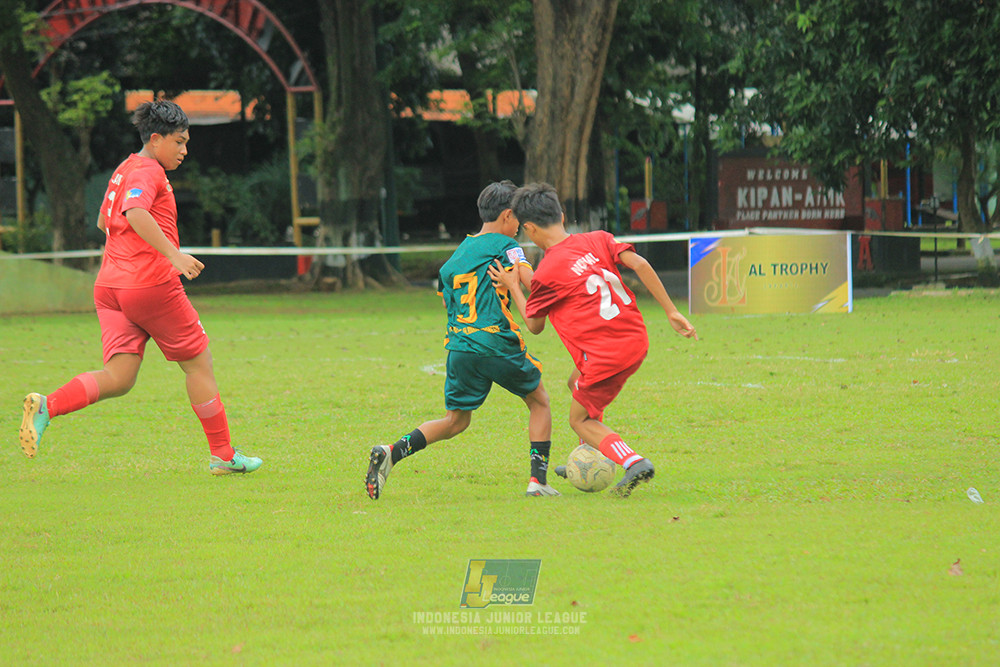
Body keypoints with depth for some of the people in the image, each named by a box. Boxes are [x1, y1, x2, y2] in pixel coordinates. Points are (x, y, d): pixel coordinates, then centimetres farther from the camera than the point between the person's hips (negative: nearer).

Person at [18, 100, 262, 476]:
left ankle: (47, 406, -24)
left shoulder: (125, 169, 21)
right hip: (152, 283, -8)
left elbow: (104, 221, 35)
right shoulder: (148, 172, -8)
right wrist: (173, 254, -35)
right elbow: (135, 212, -28)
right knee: (198, 363, 6)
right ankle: (223, 455, 12)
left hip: (110, 288, 8)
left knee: (118, 378, -2)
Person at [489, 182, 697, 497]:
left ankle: (633, 462, -9)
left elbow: (534, 325, 7)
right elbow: (639, 264, -3)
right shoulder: (597, 240, 6)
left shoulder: (546, 273, -7)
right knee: (577, 382, 31)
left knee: (580, 419, 14)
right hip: (637, 340, 7)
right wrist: (671, 312, -1)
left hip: (605, 357, -7)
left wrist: (512, 287, 19)